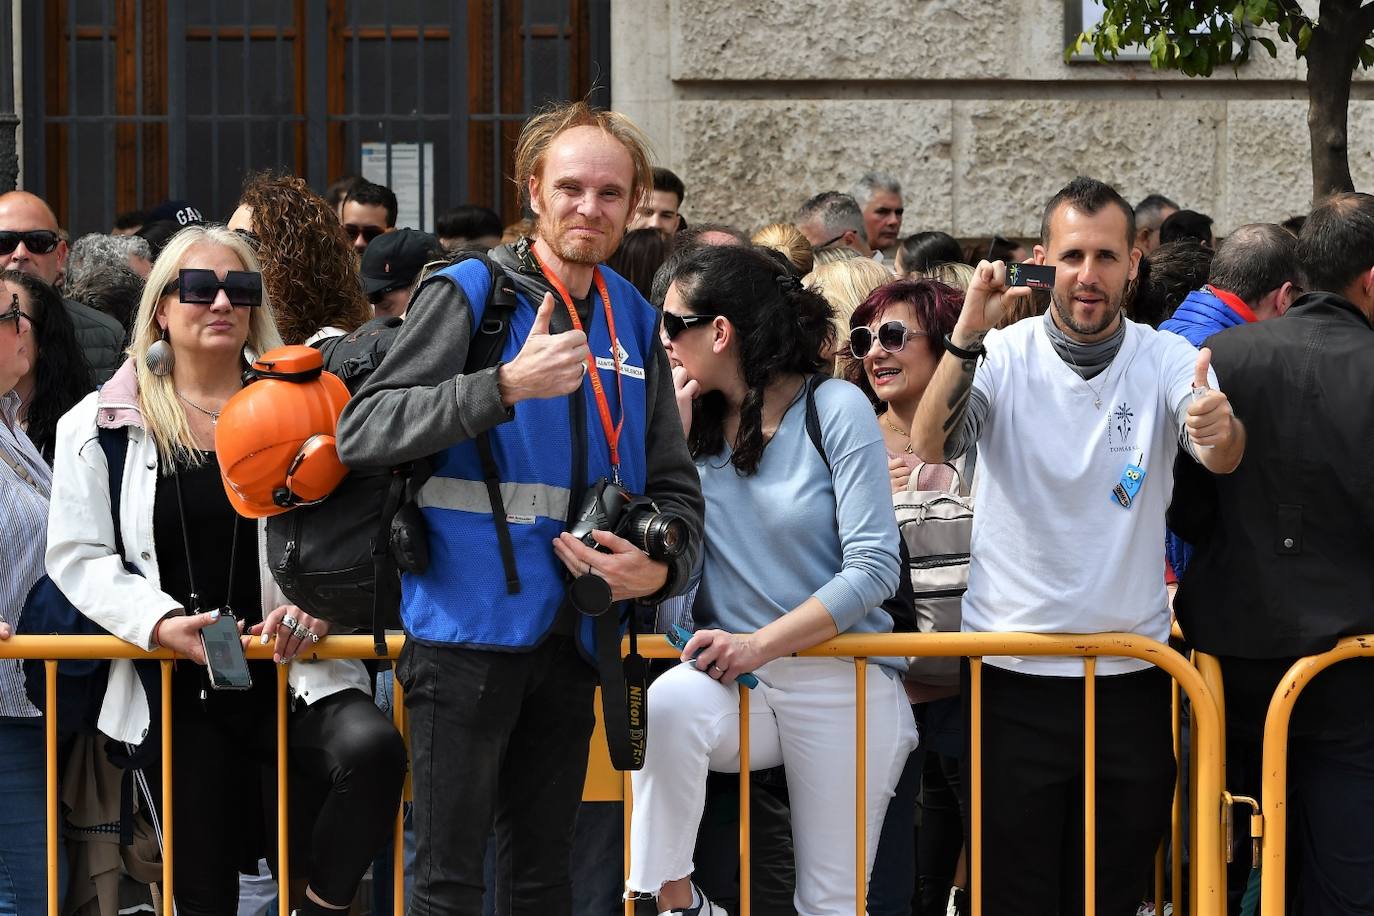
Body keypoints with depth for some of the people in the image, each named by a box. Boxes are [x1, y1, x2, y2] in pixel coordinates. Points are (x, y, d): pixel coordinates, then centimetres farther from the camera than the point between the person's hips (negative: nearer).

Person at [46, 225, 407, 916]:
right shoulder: (102, 423, 5)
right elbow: (77, 555, 0)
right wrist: (160, 621, -15)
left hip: (293, 674, -1)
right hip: (176, 689, 1)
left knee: (372, 749, -32)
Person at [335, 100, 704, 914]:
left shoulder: (634, 322, 12)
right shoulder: (469, 295, -6)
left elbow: (676, 488, 18)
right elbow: (362, 434, -17)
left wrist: (661, 567, -5)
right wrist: (507, 386, -28)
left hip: (569, 638, 6)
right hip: (467, 631, -6)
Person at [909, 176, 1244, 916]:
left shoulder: (1165, 360, -2)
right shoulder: (1003, 356, -4)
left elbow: (1222, 459, -20)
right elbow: (929, 445, -19)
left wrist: (1220, 431, -43)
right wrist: (968, 334, -31)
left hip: (1131, 677, 1)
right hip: (1013, 675, -1)